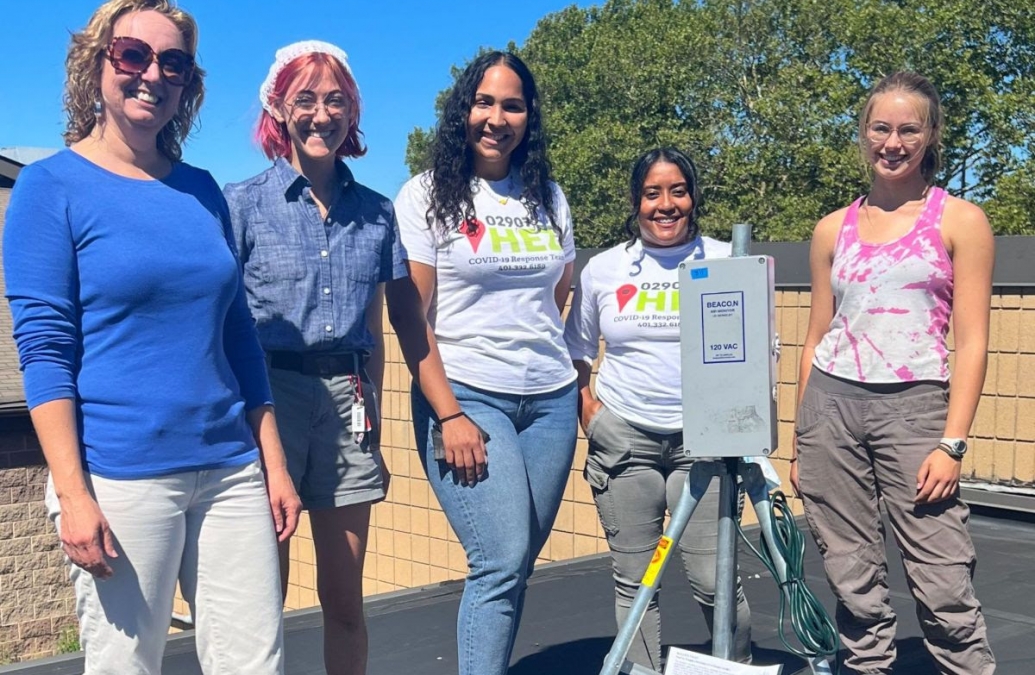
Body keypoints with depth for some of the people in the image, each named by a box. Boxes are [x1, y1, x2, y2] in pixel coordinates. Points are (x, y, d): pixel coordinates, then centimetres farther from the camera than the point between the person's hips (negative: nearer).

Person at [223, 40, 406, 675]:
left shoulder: (376, 211, 11)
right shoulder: (243, 204, 1)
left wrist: (374, 431, 15)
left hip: (347, 401, 3)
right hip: (270, 395, -3)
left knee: (345, 600, 9)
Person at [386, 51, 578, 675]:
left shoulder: (550, 198, 12)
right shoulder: (428, 196, -2)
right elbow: (410, 319, -7)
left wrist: (578, 382, 11)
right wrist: (448, 415, -14)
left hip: (551, 400, 5)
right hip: (466, 397, -5)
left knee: (516, 563, 7)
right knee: (503, 562, -14)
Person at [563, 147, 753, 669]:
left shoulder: (727, 263, 3)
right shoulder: (602, 269, 7)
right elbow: (577, 354, 16)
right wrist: (589, 416, 4)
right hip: (623, 440, 2)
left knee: (712, 581, -3)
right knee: (632, 582, 6)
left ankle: (741, 665, 21)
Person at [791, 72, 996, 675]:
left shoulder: (960, 220, 2)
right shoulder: (834, 229, 12)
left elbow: (972, 343, -2)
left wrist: (952, 443, -11)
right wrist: (801, 440, 12)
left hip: (914, 406, -3)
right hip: (830, 404, 3)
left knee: (944, 586, -7)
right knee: (853, 580, 7)